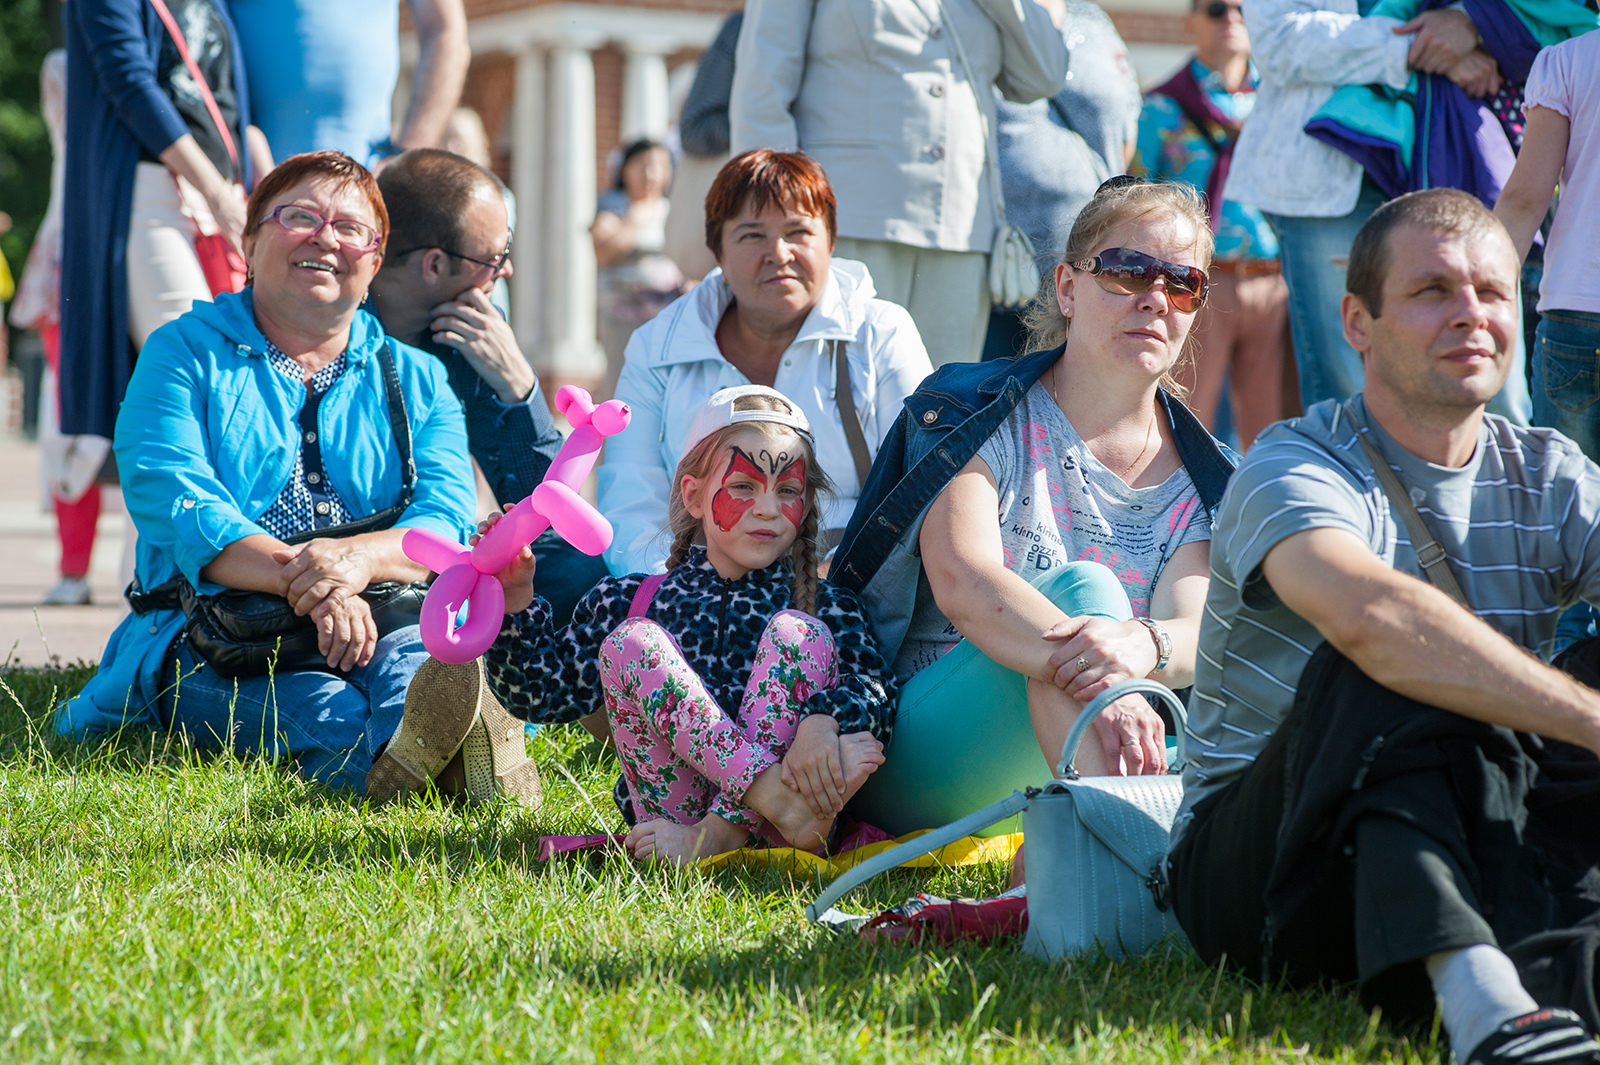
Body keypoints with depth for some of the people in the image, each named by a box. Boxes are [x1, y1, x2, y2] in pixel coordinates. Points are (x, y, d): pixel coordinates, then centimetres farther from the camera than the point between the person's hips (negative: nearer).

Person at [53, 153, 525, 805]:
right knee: (331, 716, -37)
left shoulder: (417, 380, 22)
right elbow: (170, 500, -4)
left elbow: (448, 516, 5)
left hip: (392, 620, 2)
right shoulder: (183, 355, 13)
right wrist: (301, 582, -21)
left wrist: (361, 557, -21)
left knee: (410, 683, -37)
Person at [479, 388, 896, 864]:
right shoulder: (632, 603, 19)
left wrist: (823, 720, -26)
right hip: (676, 817, 1)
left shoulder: (824, 607, 15)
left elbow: (875, 689, -3)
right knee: (627, 643, -13)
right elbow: (546, 692, 19)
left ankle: (720, 833, -31)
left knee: (796, 632, -14)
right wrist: (516, 600, 4)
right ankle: (775, 798, -33)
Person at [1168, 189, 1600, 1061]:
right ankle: (1476, 992, -51)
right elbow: (1369, 615, -35)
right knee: (1402, 664, -32)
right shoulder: (1294, 467, -10)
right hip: (1249, 870, -5)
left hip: (1479, 848, 5)